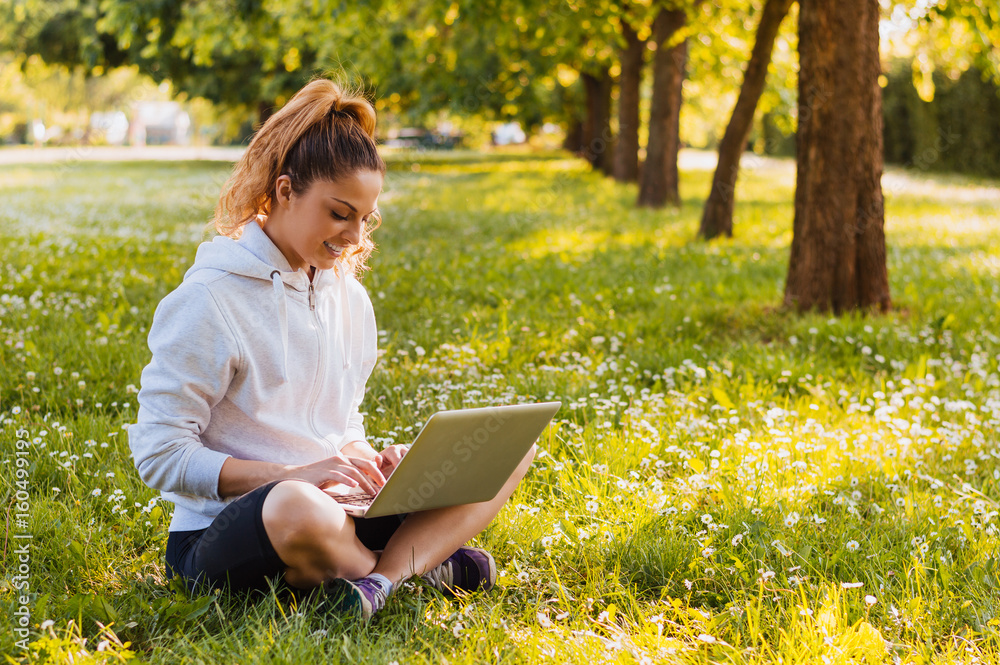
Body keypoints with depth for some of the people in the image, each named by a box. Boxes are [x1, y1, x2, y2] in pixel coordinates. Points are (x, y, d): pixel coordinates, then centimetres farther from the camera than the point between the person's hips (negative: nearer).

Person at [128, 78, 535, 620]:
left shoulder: (349, 296, 10)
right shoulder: (210, 299, -12)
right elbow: (158, 455, -14)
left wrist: (369, 462, -6)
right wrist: (294, 474, -23)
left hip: (336, 511, 7)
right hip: (217, 534, -7)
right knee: (298, 508, -44)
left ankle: (381, 575, -24)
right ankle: (424, 561, -12)